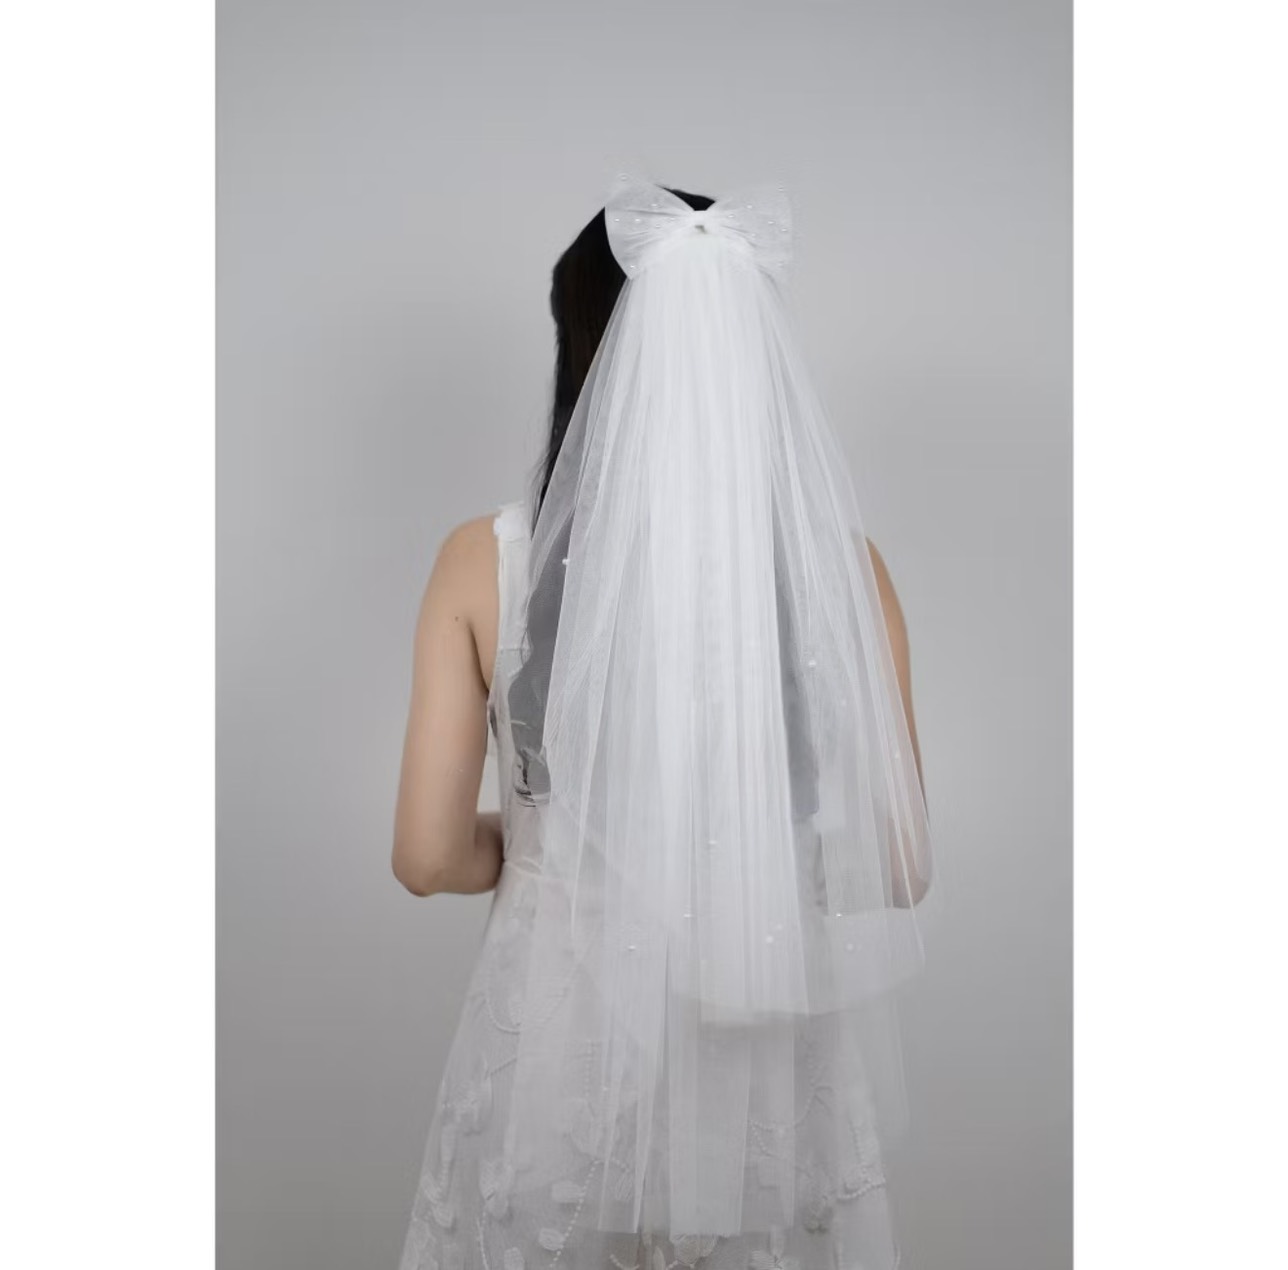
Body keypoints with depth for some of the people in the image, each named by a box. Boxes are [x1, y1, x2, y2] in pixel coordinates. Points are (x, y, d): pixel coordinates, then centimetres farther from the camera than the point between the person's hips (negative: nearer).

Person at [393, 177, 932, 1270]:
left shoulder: (487, 562, -13)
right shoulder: (840, 564, -12)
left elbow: (431, 856, -9)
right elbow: (898, 867, -7)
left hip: (559, 1042, 0)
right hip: (767, 1066, 1)